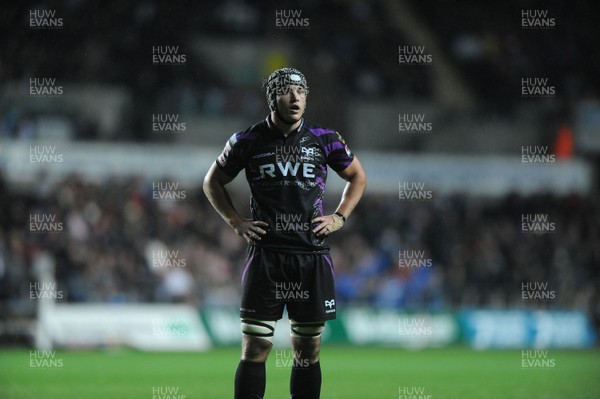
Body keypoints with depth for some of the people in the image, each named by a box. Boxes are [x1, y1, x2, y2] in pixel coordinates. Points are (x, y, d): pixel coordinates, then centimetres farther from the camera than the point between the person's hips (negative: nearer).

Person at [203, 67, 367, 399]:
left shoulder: (324, 140, 3)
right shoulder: (248, 142, 1)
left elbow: (357, 176, 20)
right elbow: (213, 181, 15)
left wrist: (339, 217, 6)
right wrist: (236, 222, 4)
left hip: (312, 257, 2)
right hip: (265, 255, -2)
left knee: (308, 351, 7)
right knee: (255, 349, -6)